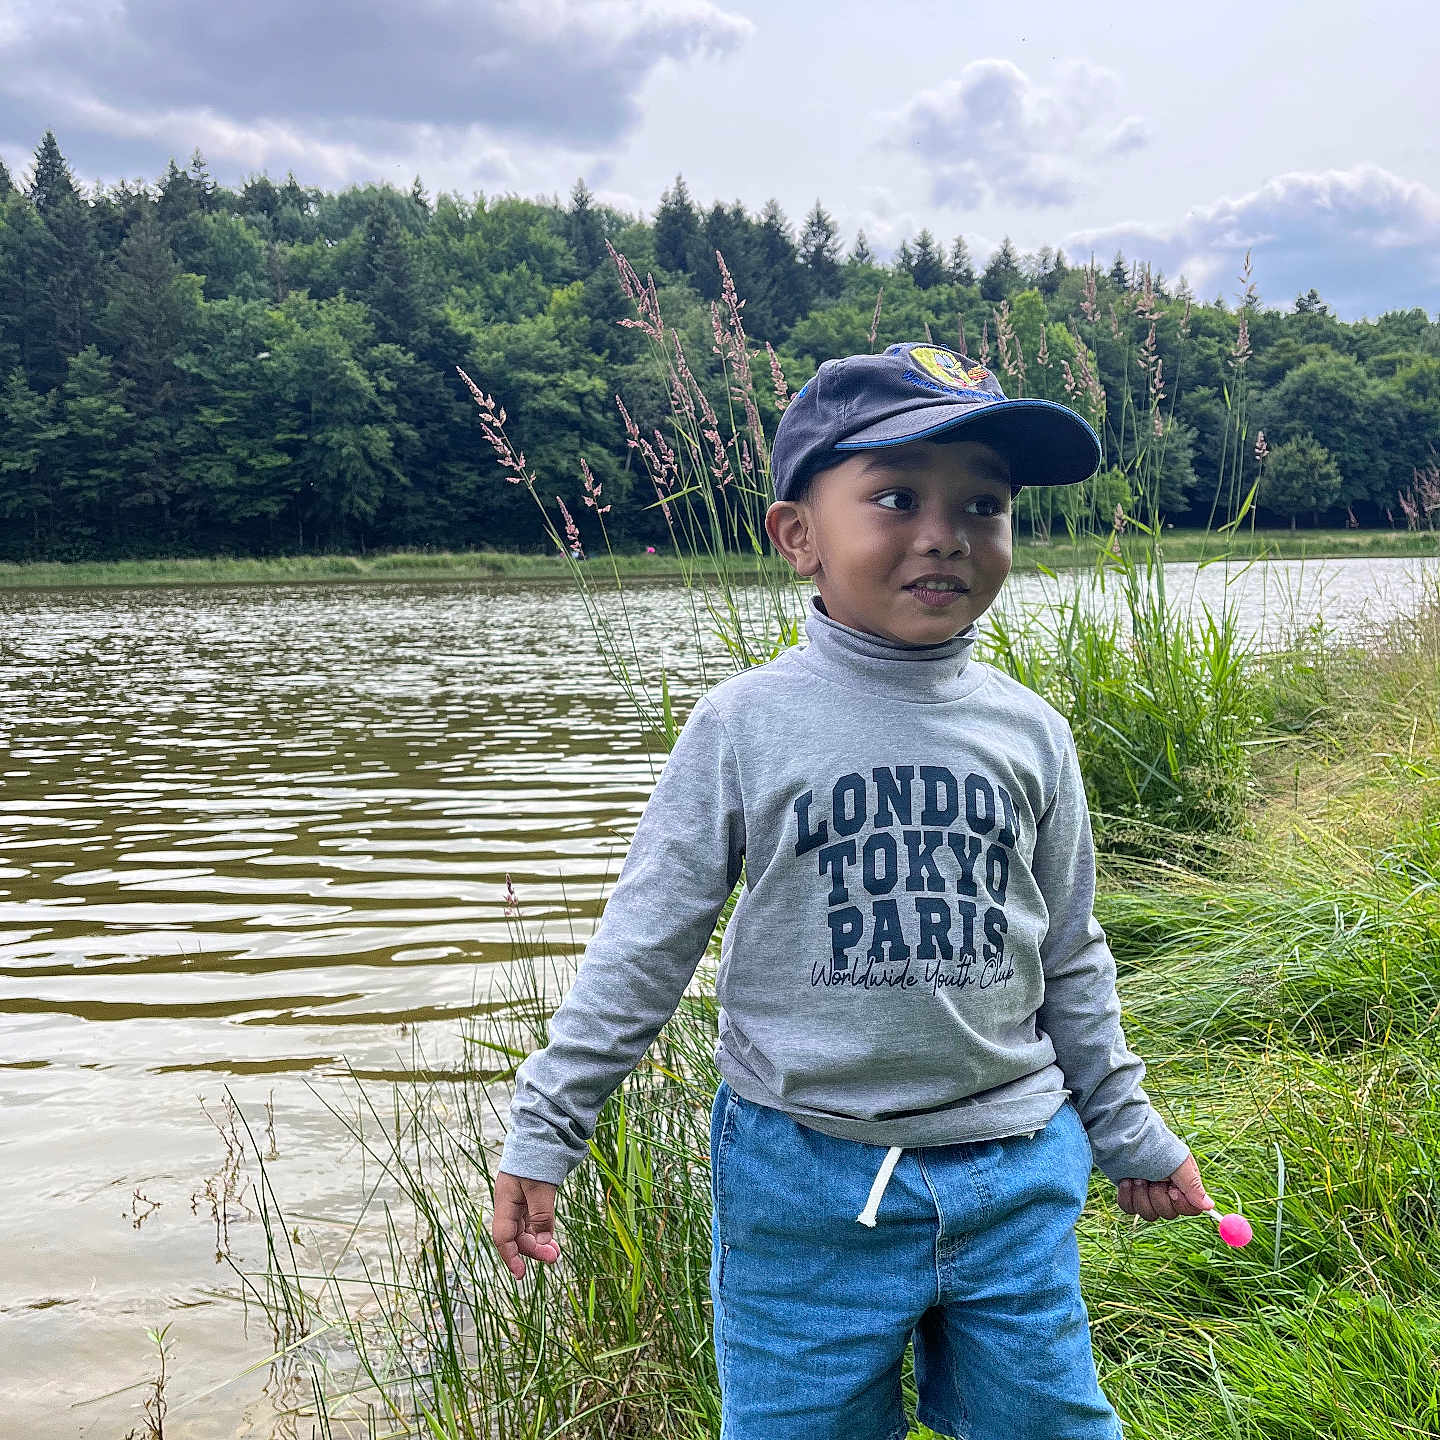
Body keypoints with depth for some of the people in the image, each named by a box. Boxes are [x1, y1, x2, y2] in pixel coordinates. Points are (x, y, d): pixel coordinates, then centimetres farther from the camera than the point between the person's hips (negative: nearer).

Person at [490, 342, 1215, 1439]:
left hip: (1016, 1173, 3)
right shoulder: (746, 728, -9)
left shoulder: (1028, 733, 0)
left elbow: (1069, 957, 10)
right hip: (804, 1176, -2)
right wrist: (544, 1131, -5)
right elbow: (644, 946, -4)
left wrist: (1129, 1131, 17)